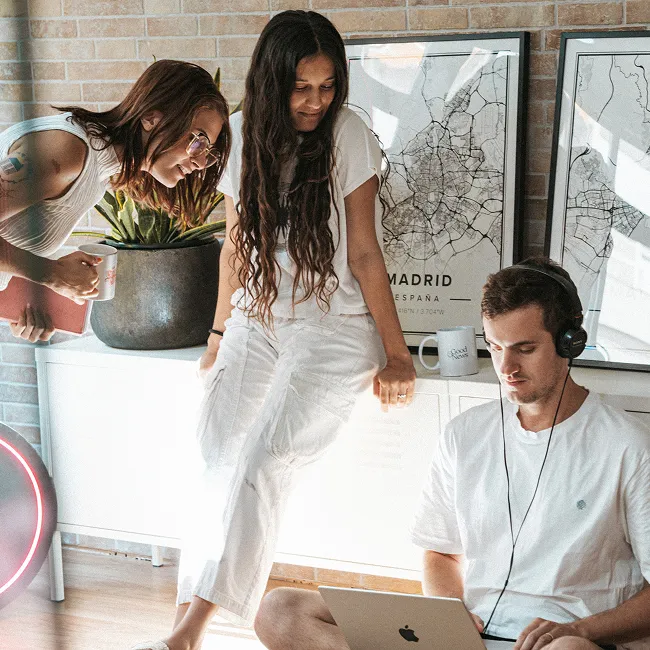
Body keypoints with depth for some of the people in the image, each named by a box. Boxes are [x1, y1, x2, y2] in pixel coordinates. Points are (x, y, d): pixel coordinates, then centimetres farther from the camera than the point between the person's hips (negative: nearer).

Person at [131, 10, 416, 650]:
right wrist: (220, 332, 14)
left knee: (261, 458, -22)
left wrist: (396, 354, -4)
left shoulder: (348, 134, -6)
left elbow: (364, 254, -4)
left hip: (334, 326, -4)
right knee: (215, 453, -16)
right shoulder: (244, 133, 6)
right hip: (257, 321, 4)